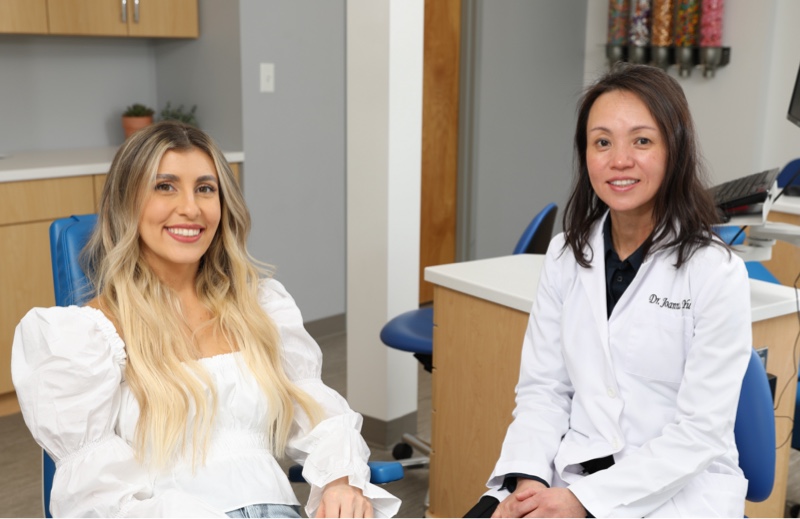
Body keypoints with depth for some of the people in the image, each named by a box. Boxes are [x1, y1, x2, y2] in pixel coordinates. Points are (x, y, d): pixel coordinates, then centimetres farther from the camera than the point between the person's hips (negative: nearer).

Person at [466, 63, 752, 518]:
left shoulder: (717, 272, -10)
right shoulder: (566, 255, 4)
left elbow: (700, 431, -12)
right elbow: (543, 387, 4)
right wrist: (527, 478, -13)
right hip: (573, 475, 3)